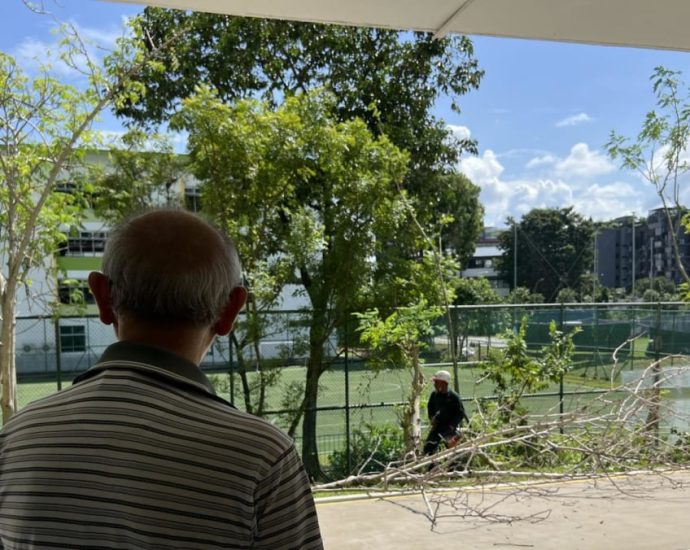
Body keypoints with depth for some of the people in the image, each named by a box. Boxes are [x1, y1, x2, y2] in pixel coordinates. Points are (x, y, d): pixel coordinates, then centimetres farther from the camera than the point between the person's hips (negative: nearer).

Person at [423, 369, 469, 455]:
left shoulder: (454, 397, -18)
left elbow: (460, 413, -12)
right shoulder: (434, 395, -3)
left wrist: (452, 426, -18)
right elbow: (430, 407, 16)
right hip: (437, 426, 5)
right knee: (428, 448, 0)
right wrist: (432, 417, 0)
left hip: (450, 427, -5)